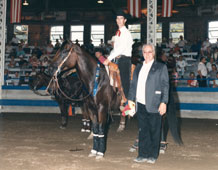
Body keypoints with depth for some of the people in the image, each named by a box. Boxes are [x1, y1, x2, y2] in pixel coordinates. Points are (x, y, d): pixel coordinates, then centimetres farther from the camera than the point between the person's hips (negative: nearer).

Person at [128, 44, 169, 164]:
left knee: (154, 131, 4)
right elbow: (133, 84, 19)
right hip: (141, 105, 4)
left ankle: (153, 155, 15)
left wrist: (164, 102, -11)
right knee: (142, 131, 9)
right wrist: (130, 99, 10)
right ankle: (143, 155, 17)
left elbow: (165, 86, -3)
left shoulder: (161, 67, 2)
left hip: (154, 105, -4)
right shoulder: (138, 67, 16)